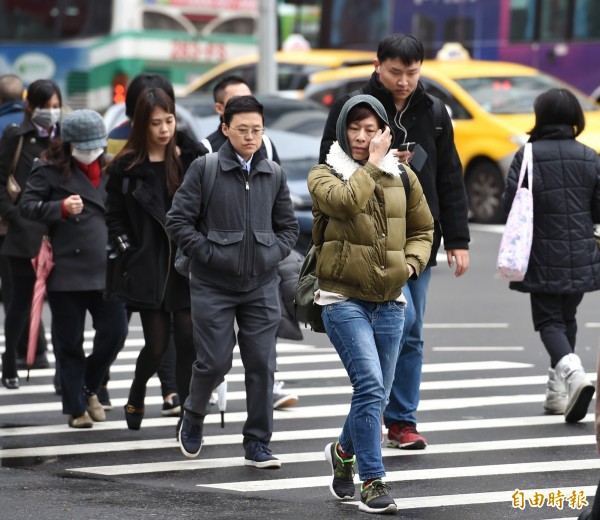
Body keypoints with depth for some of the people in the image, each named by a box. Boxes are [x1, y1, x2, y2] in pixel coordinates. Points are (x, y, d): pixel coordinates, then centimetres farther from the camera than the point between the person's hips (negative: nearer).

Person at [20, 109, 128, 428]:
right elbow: (28, 205, -6)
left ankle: (88, 387, 23)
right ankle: (75, 408, 15)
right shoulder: (50, 169, -1)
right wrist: (61, 208, -20)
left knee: (115, 331, -2)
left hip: (106, 269, 4)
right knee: (69, 342, 3)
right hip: (66, 269, -4)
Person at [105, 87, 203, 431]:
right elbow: (115, 219, 4)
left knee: (189, 339, -8)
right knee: (157, 344, 1)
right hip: (148, 269, -1)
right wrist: (128, 254, -6)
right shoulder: (126, 168, 1)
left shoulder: (191, 159, 4)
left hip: (186, 265, 1)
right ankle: (136, 398, 29)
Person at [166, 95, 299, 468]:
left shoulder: (274, 175, 7)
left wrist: (273, 255, 1)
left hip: (262, 285, 3)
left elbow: (289, 226, 17)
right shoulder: (205, 169, -4)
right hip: (214, 286, -3)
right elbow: (178, 220, -6)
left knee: (262, 364, -1)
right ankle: (194, 416, 26)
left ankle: (258, 444, 8)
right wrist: (209, 254, -11)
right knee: (214, 362, -4)